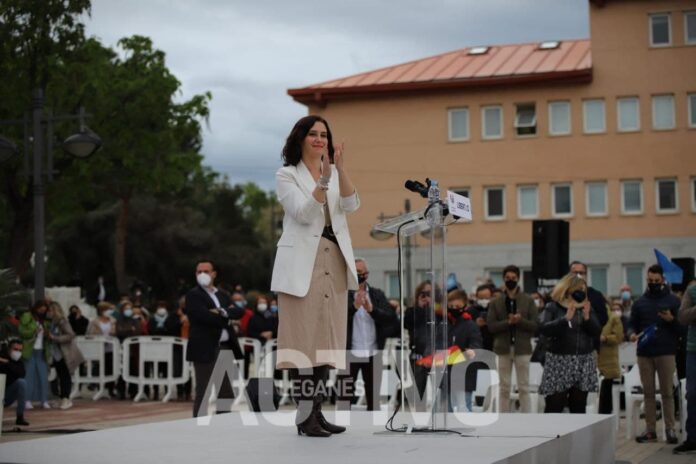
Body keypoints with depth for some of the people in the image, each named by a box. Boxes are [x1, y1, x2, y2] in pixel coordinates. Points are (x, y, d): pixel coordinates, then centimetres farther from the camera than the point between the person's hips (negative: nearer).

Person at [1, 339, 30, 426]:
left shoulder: (19, 362, -2)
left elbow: (21, 374, -23)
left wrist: (7, 363, -27)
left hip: (8, 393, 4)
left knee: (22, 382, -26)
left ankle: (20, 417, -23)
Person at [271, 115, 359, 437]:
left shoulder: (336, 174, 16)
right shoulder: (286, 175, 1)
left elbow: (351, 206, -3)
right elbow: (304, 213, -13)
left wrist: (340, 168, -15)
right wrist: (323, 180, -24)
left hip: (334, 260, 5)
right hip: (303, 262, -5)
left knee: (326, 336, 4)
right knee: (306, 335, -9)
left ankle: (315, 411, 8)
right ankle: (306, 414, -8)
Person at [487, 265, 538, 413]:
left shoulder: (528, 301, 3)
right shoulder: (496, 303, 5)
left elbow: (535, 325, -1)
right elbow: (491, 326, -2)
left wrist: (520, 321, -18)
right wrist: (508, 322, -17)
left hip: (522, 348, -1)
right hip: (503, 348, 1)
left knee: (524, 388, 1)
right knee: (504, 388, 6)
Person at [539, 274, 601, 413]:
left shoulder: (587, 307, 10)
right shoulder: (553, 307, -1)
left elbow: (597, 332, 5)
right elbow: (544, 329, -14)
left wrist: (587, 318, -12)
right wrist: (566, 318, -23)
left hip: (584, 363, 4)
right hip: (559, 362, -4)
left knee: (579, 408, 7)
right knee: (554, 407, -6)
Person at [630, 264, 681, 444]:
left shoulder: (673, 301, 5)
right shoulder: (640, 302, 12)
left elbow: (682, 327, 3)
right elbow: (633, 324, 16)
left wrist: (672, 320, -17)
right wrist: (632, 334, -6)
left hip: (666, 353, -3)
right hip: (644, 353, 3)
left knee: (667, 392, -2)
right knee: (648, 392, 4)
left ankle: (670, 429, 1)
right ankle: (650, 430, 7)